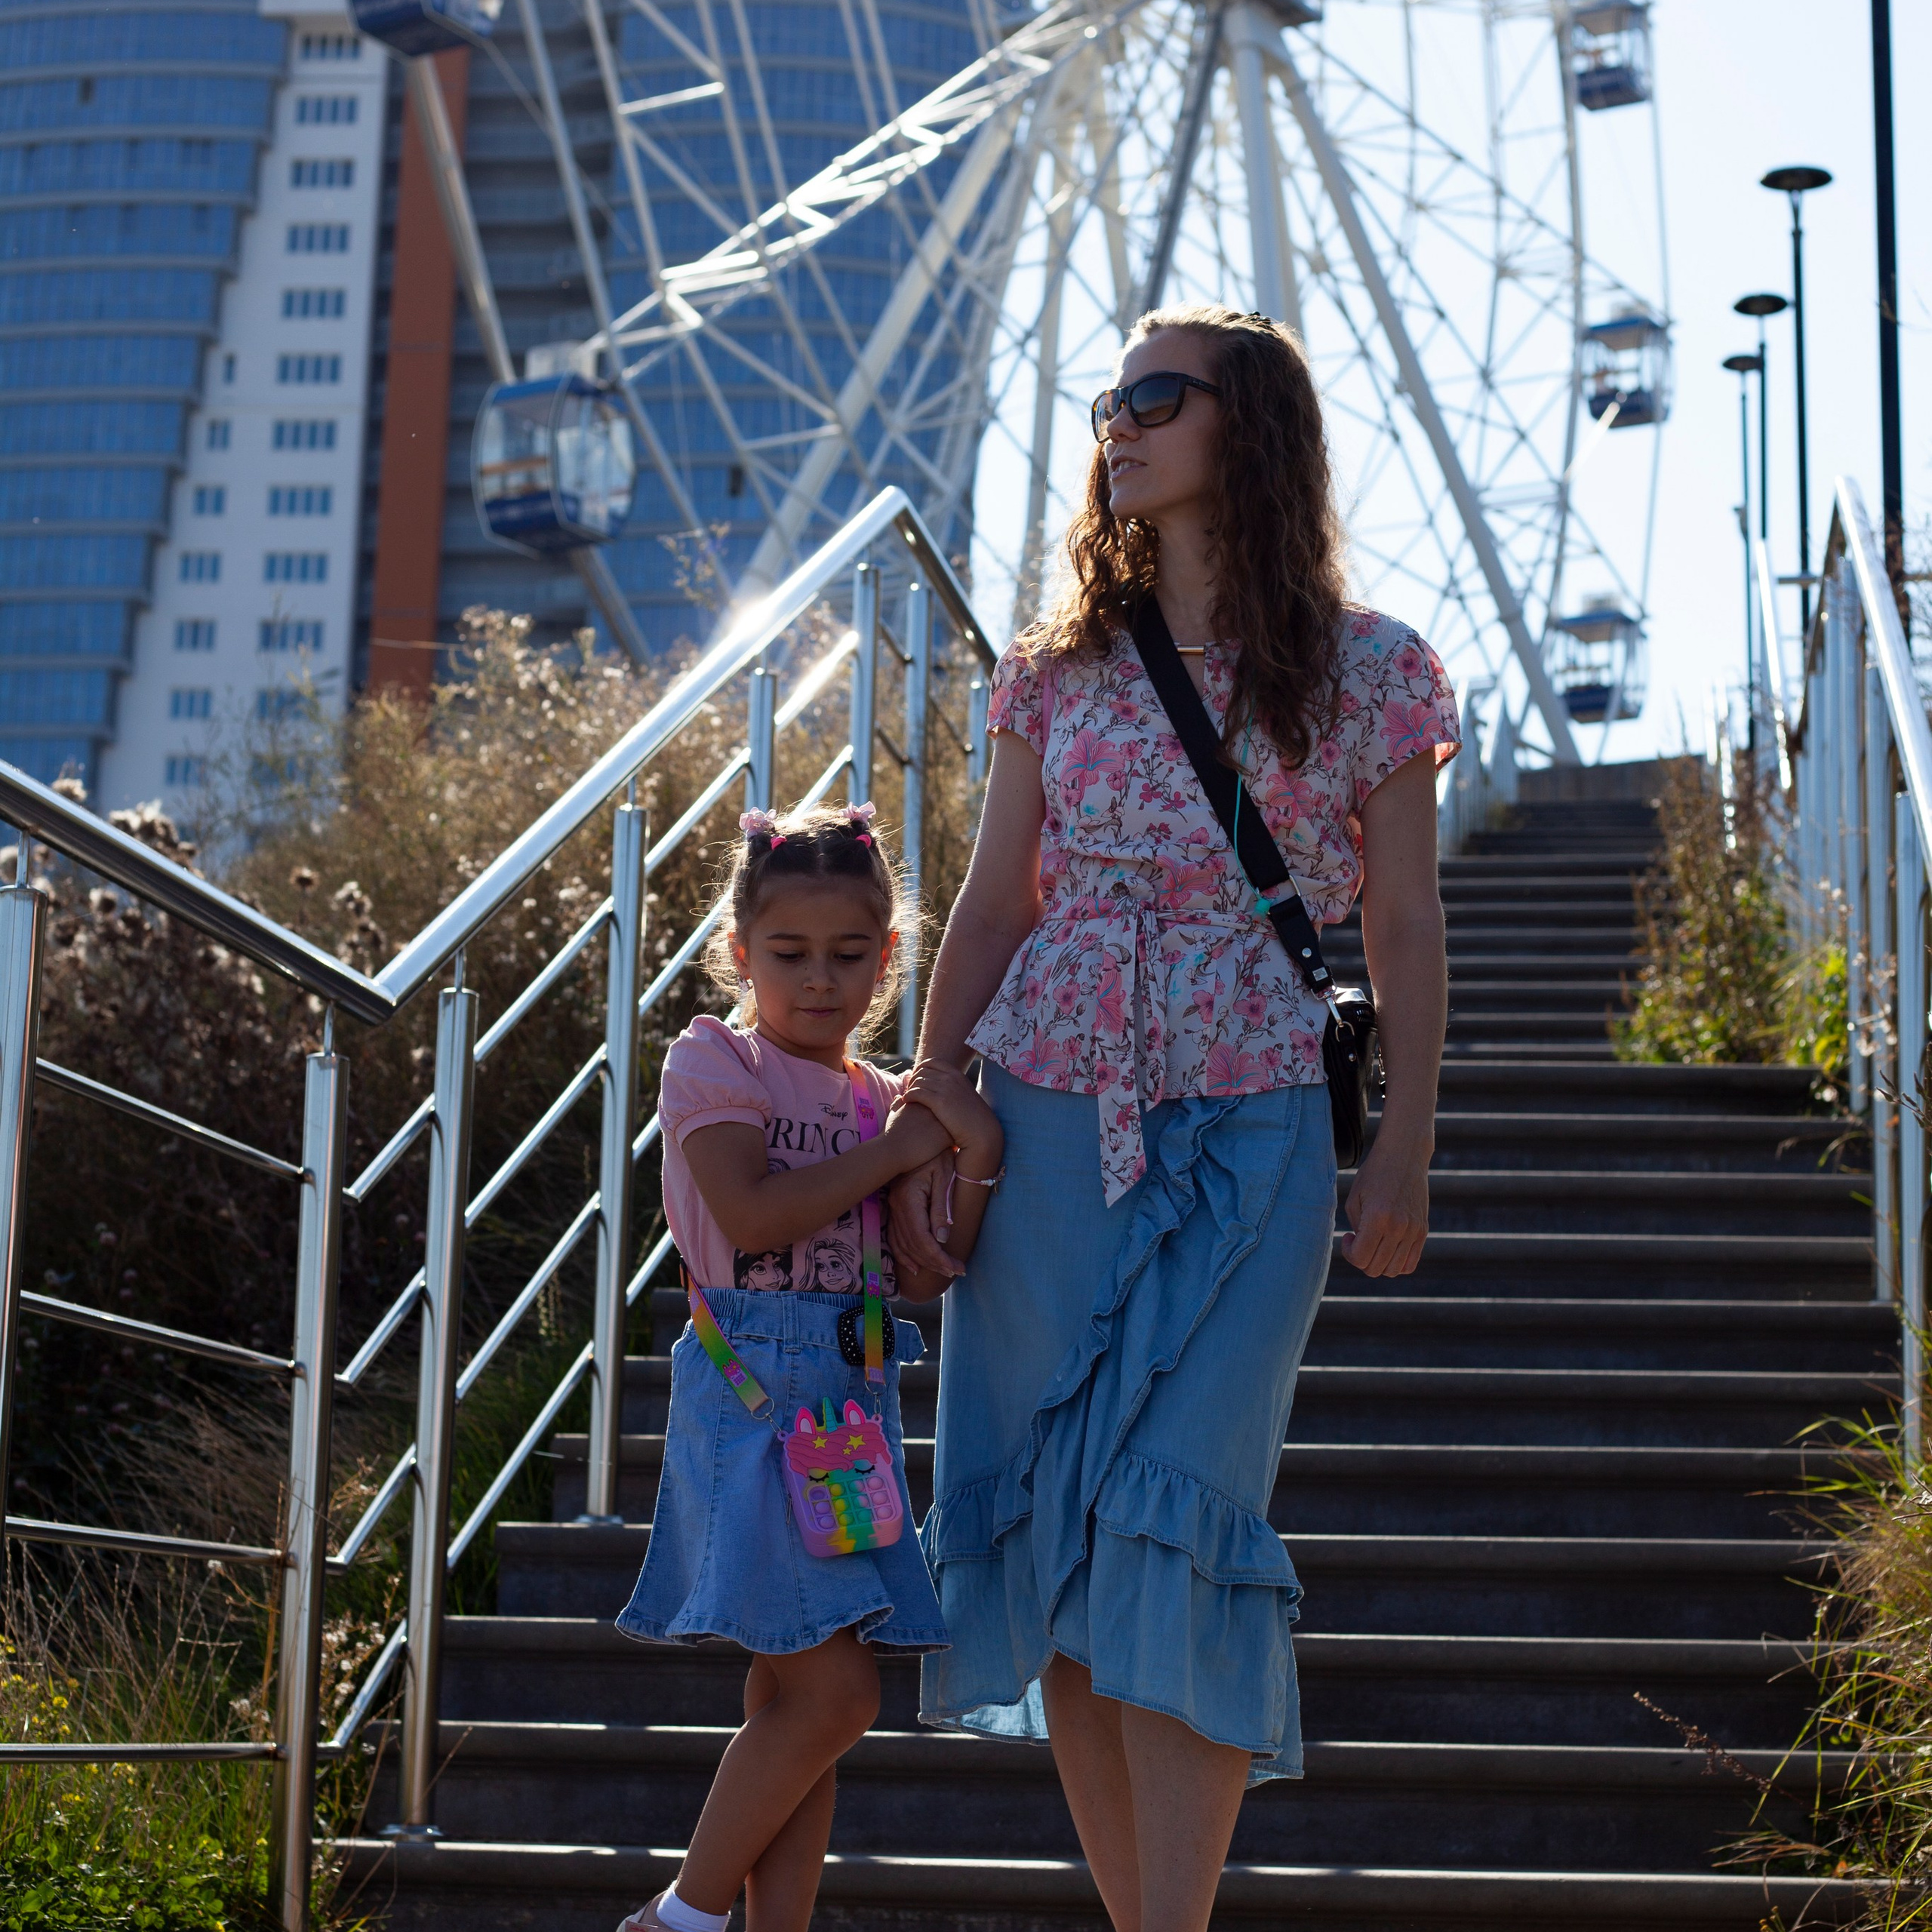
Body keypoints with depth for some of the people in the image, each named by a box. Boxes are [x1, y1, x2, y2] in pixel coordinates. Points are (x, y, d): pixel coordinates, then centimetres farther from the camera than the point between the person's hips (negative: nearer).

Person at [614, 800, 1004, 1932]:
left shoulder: (884, 1098, 15)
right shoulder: (716, 1062, -1)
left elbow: (922, 1280, 5)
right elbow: (752, 1215, -17)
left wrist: (975, 1157, -9)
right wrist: (893, 1153, -9)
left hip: (854, 1402, 6)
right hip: (750, 1393, -6)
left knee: (797, 1698, 6)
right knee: (833, 1691, -12)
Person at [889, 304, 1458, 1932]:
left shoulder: (1369, 674, 4)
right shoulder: (1061, 670, 12)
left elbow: (1405, 928, 5)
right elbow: (992, 908, 11)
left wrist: (1407, 1152, -2)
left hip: (1247, 1137, -3)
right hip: (1045, 1117, 3)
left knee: (1178, 1509, -13)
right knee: (1054, 1511, 1)